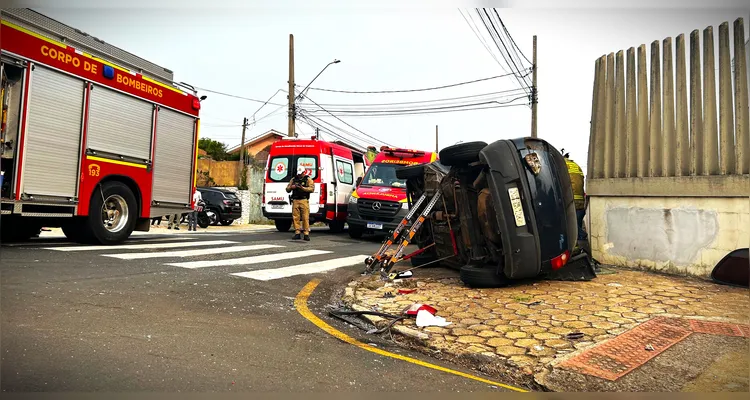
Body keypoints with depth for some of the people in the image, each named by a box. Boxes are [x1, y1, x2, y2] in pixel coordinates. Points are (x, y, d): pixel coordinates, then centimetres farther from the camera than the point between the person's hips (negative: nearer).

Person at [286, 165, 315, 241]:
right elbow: (287, 189, 18)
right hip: (295, 201, 3)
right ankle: (297, 233, 7)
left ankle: (306, 234, -5)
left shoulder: (308, 179, 8)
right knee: (295, 217, 0)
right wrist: (291, 187, -5)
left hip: (304, 201, -3)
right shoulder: (293, 179, 18)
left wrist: (303, 188, -19)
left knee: (305, 218, -7)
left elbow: (312, 189, -7)